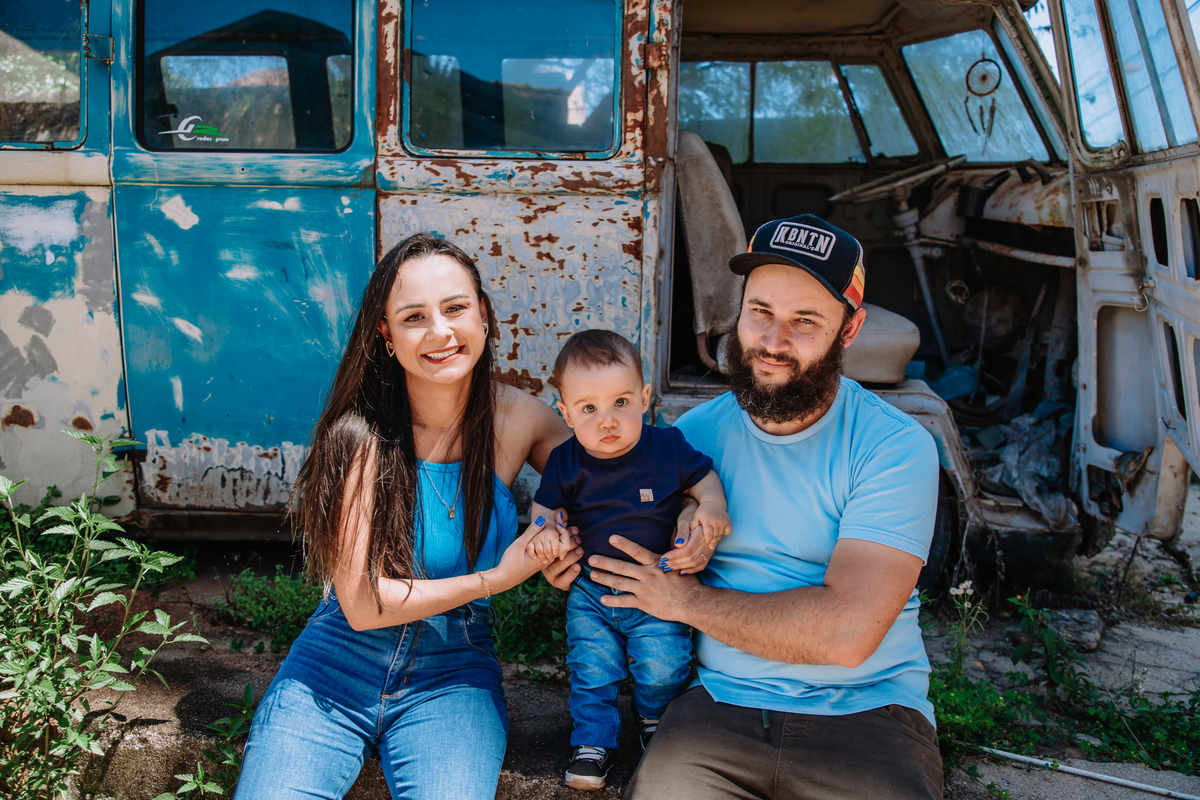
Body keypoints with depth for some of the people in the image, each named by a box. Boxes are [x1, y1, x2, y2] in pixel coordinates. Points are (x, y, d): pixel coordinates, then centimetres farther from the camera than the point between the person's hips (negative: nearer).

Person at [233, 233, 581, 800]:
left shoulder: (519, 420, -6)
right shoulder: (360, 436, -15)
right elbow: (362, 605, -15)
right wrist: (497, 578, -16)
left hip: (452, 676, 1)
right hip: (336, 666, -1)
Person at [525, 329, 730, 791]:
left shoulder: (668, 447, -11)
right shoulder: (566, 462, -7)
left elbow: (704, 477, 3)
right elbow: (544, 506, 5)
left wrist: (711, 509, -17)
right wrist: (544, 532, -16)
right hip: (589, 589, 1)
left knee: (663, 666, -7)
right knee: (592, 670, 0)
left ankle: (653, 716, 26)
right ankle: (593, 741, 23)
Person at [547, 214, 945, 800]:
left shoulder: (895, 448, -9)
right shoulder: (695, 432, 5)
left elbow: (847, 631, -18)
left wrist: (688, 600, -10)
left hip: (868, 711, -1)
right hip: (721, 703, 2)